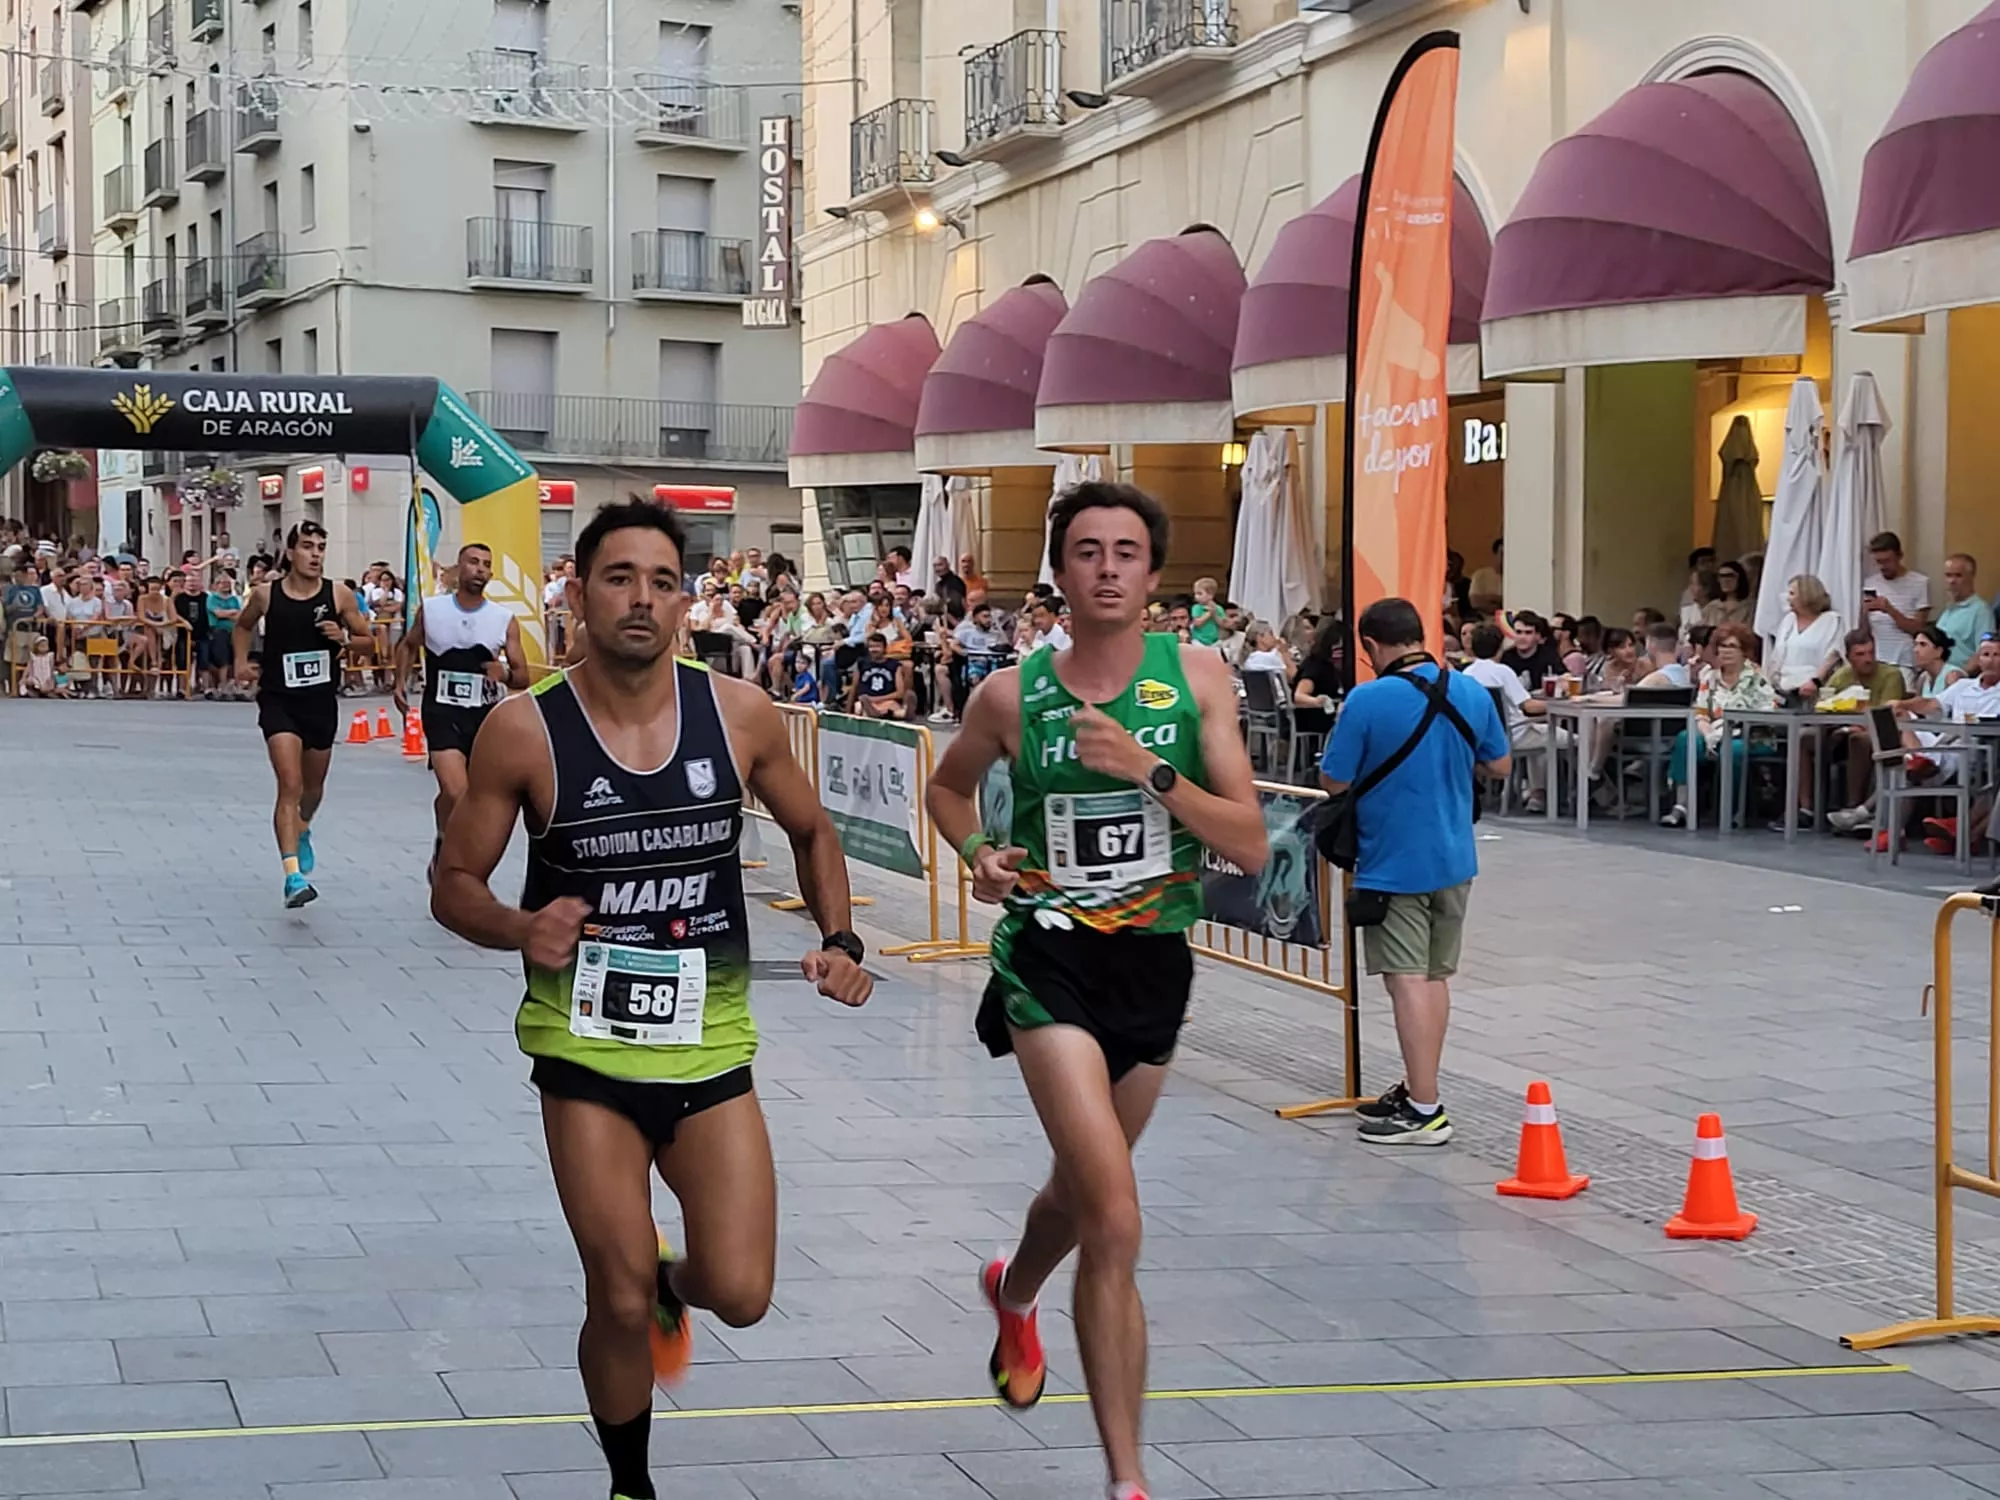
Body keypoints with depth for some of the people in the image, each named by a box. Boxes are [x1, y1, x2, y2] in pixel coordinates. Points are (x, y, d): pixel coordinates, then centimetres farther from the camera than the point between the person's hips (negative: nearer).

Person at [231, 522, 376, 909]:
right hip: (279, 700, -3)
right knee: (290, 786, -17)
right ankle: (293, 876, -23)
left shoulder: (340, 595, -5)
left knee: (313, 787, 20)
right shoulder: (266, 595, -5)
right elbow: (243, 624, 17)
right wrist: (241, 661, 5)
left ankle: (302, 831, 55)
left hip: (322, 701, 3)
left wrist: (345, 637, -17)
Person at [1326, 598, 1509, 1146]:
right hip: (1453, 859, 6)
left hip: (1394, 864, -6)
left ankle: (1425, 1111, -3)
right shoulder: (1472, 692, -2)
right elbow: (1500, 765, 9)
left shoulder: (1367, 701, -18)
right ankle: (1416, 1090, 26)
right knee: (1435, 977, 16)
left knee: (1408, 981, -3)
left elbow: (1333, 783, -13)